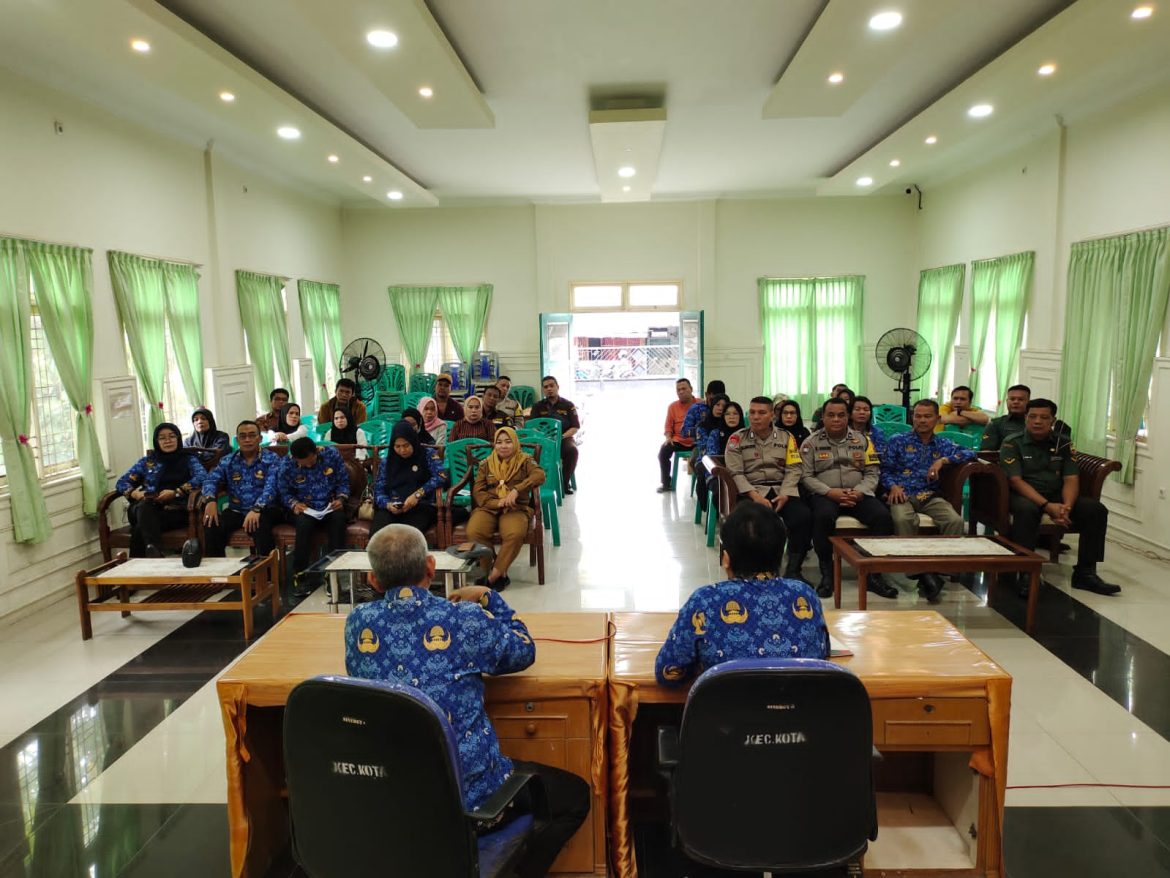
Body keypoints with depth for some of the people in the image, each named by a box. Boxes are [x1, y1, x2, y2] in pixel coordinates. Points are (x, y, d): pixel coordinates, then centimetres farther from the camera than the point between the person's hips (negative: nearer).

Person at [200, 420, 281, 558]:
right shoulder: (228, 461, 13)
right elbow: (211, 480, 2)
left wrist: (256, 509, -32)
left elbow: (271, 486, -14)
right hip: (236, 511, 4)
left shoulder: (272, 459, 0)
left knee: (259, 527, -36)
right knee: (212, 527, -24)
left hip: (264, 510, -4)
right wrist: (210, 500, -22)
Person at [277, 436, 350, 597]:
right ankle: (299, 575, -26)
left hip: (329, 506, 1)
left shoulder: (332, 454, -6)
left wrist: (341, 499, -15)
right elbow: (283, 492, 0)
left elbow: (343, 482, 2)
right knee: (304, 523, -36)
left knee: (338, 519, -34)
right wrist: (294, 504, -19)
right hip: (303, 509, -1)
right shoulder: (288, 465, -7)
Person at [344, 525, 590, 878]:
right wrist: (487, 597, 16)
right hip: (466, 795, -5)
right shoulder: (465, 619, -14)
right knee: (575, 795, 17)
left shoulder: (358, 622, -5)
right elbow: (523, 652, 5)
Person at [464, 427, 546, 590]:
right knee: (474, 532, -31)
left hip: (516, 509, -2)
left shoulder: (524, 461, 9)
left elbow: (540, 476, -11)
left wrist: (516, 490, -26)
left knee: (515, 534, -36)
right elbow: (478, 491, 6)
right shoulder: (485, 464, 15)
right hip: (488, 508, 2)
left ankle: (494, 575, -19)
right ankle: (494, 571, -12)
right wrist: (497, 502, -14)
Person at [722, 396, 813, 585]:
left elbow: (793, 469, 5)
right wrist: (755, 496, -17)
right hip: (751, 491, -2)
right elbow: (735, 473, -3)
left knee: (803, 517, -26)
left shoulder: (786, 437, 11)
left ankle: (793, 570, -9)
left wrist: (784, 495, -12)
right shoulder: (737, 438, 4)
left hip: (782, 490, 2)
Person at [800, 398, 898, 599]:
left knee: (883, 516, -26)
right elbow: (805, 476, -2)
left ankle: (874, 573, -15)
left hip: (857, 494, 3)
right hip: (825, 494, -2)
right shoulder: (811, 442, 4)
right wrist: (830, 492, -17)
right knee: (823, 516, -38)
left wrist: (859, 492, -12)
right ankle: (827, 573, -23)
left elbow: (872, 473, 8)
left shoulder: (861, 440, 12)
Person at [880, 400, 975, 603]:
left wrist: (943, 460, -7)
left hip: (931, 496, 2)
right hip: (903, 494, -2)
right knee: (902, 519, -38)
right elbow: (885, 469, 9)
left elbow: (970, 453, 6)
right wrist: (893, 486, -12)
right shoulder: (899, 441, 14)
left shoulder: (943, 443, 20)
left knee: (955, 520, -29)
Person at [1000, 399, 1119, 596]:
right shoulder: (1012, 444, -5)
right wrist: (1047, 506, -27)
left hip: (1056, 495, 5)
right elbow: (1016, 481, -15)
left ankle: (1085, 572, -7)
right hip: (1024, 495, -5)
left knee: (1096, 509, -17)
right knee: (1027, 509, -39)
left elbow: (1071, 480, 0)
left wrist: (1067, 506, -21)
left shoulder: (1063, 444, 8)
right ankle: (1020, 573, -32)